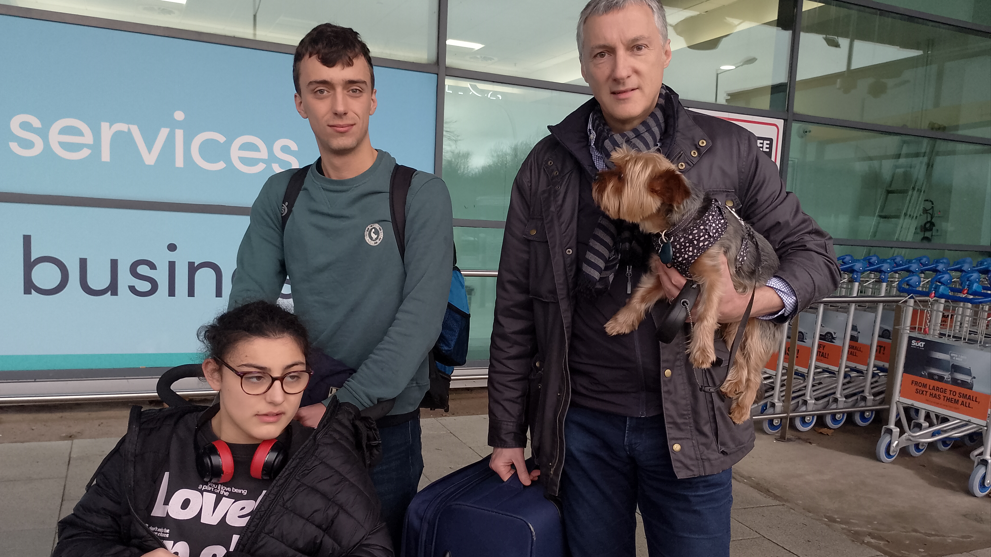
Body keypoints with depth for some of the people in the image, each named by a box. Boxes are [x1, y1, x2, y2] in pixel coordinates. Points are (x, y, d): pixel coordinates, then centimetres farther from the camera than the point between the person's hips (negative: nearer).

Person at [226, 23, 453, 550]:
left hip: (386, 426, -3)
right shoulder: (280, 196, 3)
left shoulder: (421, 195, -9)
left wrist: (346, 405, -21)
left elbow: (422, 313, -17)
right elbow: (248, 303, -1)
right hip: (299, 421, 3)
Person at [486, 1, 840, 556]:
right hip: (582, 423, 1)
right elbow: (515, 310, 3)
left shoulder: (730, 150, -2)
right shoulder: (546, 166, 1)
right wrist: (507, 433, 5)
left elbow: (812, 251, 6)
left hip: (690, 425, 0)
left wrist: (753, 302, -16)